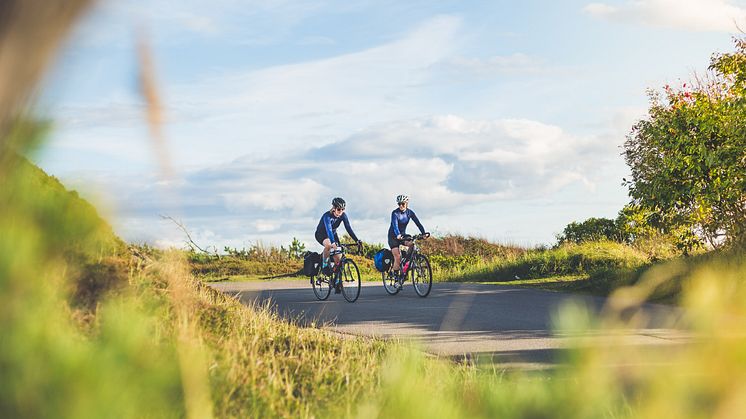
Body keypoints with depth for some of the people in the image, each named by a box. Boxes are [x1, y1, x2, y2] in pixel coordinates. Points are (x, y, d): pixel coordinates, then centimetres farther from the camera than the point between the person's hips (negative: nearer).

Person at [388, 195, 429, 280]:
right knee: (398, 257, -18)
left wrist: (424, 233, -30)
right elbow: (395, 225, -33)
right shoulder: (395, 213, -19)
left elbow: (418, 223, -14)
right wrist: (398, 235, -51)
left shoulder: (410, 212, -6)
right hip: (393, 236, -4)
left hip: (403, 234, 4)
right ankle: (396, 275, -2)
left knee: (413, 243, -26)